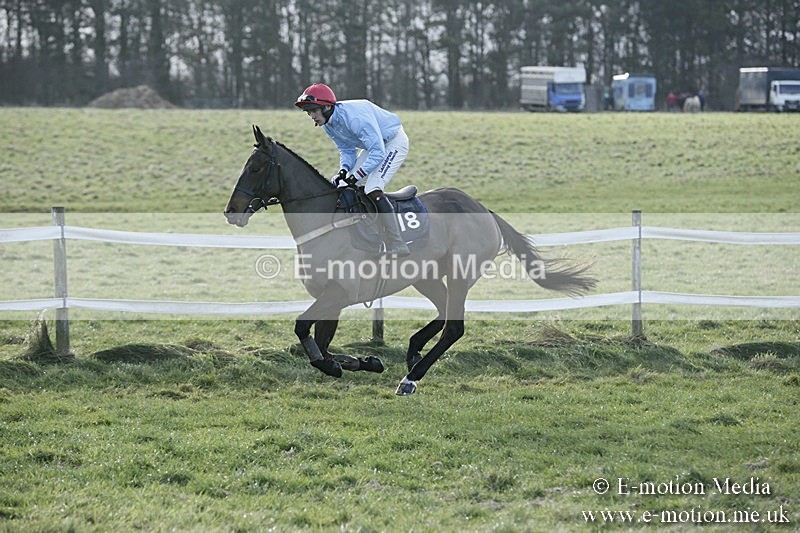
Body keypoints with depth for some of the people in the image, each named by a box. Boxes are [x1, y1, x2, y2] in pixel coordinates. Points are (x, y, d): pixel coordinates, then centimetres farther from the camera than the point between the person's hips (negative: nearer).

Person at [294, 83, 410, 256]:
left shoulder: (355, 116, -34)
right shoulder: (328, 123, -6)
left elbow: (378, 152, -35)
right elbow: (347, 150, 4)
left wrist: (358, 175, -35)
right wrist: (344, 171, -15)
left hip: (395, 142, -10)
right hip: (374, 145, 10)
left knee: (372, 190, -23)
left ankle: (397, 245, -23)